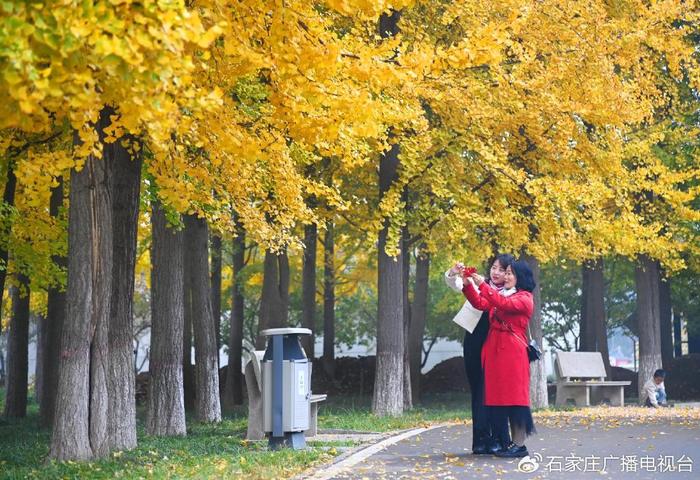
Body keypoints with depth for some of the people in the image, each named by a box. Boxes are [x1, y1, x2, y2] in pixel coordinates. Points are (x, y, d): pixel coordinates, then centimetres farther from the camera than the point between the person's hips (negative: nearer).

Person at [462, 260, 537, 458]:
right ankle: (506, 443, 11)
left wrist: (483, 285, -22)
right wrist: (468, 285, -4)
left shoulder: (524, 298, -3)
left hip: (513, 352, -8)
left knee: (514, 396, -7)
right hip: (494, 351, 8)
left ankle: (519, 445, -5)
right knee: (497, 396, 6)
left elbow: (504, 304, -19)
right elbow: (480, 303, 9)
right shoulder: (500, 295, 21)